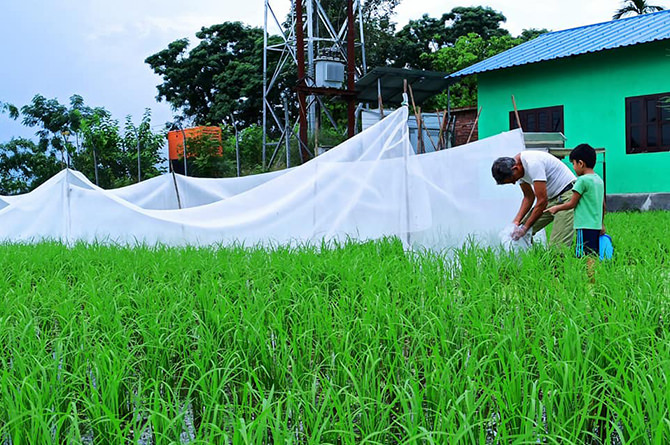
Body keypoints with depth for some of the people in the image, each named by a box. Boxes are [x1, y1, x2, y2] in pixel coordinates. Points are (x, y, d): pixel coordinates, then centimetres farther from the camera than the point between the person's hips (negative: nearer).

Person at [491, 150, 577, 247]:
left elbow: (542, 201, -28)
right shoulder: (519, 169, -1)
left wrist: (525, 227, -22)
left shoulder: (533, 164, -28)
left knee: (557, 245, -18)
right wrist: (517, 221, -3)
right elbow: (529, 197, 10)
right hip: (552, 197, 9)